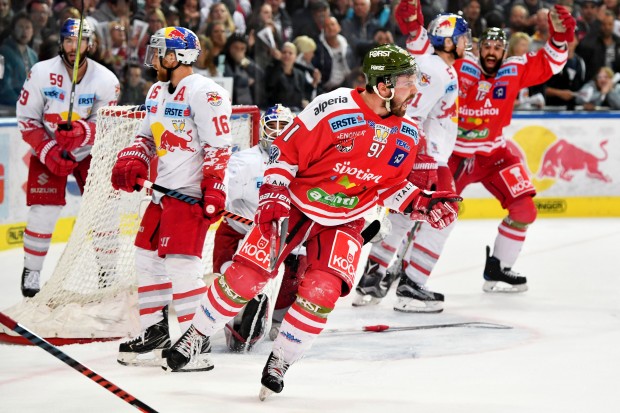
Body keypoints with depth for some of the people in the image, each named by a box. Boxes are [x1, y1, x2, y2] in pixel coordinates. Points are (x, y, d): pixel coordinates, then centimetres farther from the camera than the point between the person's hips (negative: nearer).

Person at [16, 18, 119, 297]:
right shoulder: (42, 73, -15)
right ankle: (31, 272, 4)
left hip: (89, 151, 1)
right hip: (47, 149, -1)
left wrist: (81, 132, -34)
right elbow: (27, 120, -10)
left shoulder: (106, 80, -13)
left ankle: (107, 270, 12)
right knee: (43, 210, -11)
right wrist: (49, 152, -20)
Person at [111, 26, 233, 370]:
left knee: (180, 263, -15)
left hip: (191, 193, -10)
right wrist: (130, 163, 5)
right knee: (148, 257, 13)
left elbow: (218, 147, -18)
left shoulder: (204, 93, -14)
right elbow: (147, 137, 24)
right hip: (163, 190, 10)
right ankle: (155, 334, 24)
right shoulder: (157, 92, 16)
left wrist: (213, 191, -23)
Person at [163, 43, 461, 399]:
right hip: (294, 206, -3)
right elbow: (286, 151, -12)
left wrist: (422, 204, -4)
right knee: (246, 274, -9)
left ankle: (280, 362, 2)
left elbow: (389, 184, 10)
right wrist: (272, 198, -19)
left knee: (322, 291, -17)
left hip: (344, 222, 3)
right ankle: (195, 338, 12)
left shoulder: (407, 134, -3)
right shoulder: (333, 108, -21)